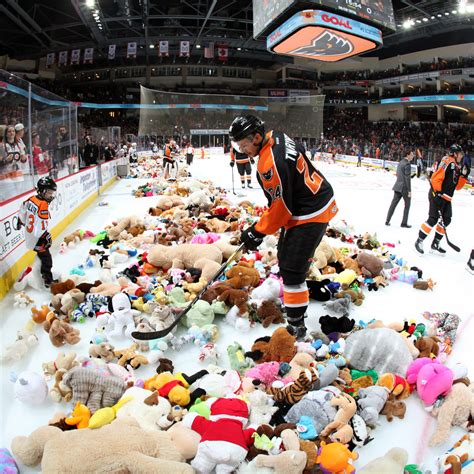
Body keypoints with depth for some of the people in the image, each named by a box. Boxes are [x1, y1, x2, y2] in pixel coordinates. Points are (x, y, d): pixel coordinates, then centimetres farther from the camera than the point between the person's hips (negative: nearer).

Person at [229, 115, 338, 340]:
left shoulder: (270, 164, -30)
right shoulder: (276, 137, 0)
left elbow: (281, 207, -24)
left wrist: (257, 232, -13)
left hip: (310, 214, -11)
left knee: (291, 269, -9)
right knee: (285, 253, 27)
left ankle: (296, 325, 2)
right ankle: (292, 295, 50)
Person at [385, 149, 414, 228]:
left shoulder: (400, 162, 12)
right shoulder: (407, 164, -15)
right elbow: (407, 178, -18)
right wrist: (409, 190, -17)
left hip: (397, 186, 8)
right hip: (404, 187, -8)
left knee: (393, 204, 10)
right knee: (407, 204, 3)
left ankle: (387, 221, 12)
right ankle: (404, 223, 4)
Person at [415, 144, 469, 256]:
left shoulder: (457, 168, 18)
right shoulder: (448, 162, -10)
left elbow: (458, 186, 18)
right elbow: (436, 177, -20)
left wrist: (464, 175, 7)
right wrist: (438, 192, -22)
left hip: (446, 198, 10)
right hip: (437, 195, -10)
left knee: (446, 220, 8)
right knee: (433, 219, -13)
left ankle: (435, 244, 15)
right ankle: (419, 241, -4)